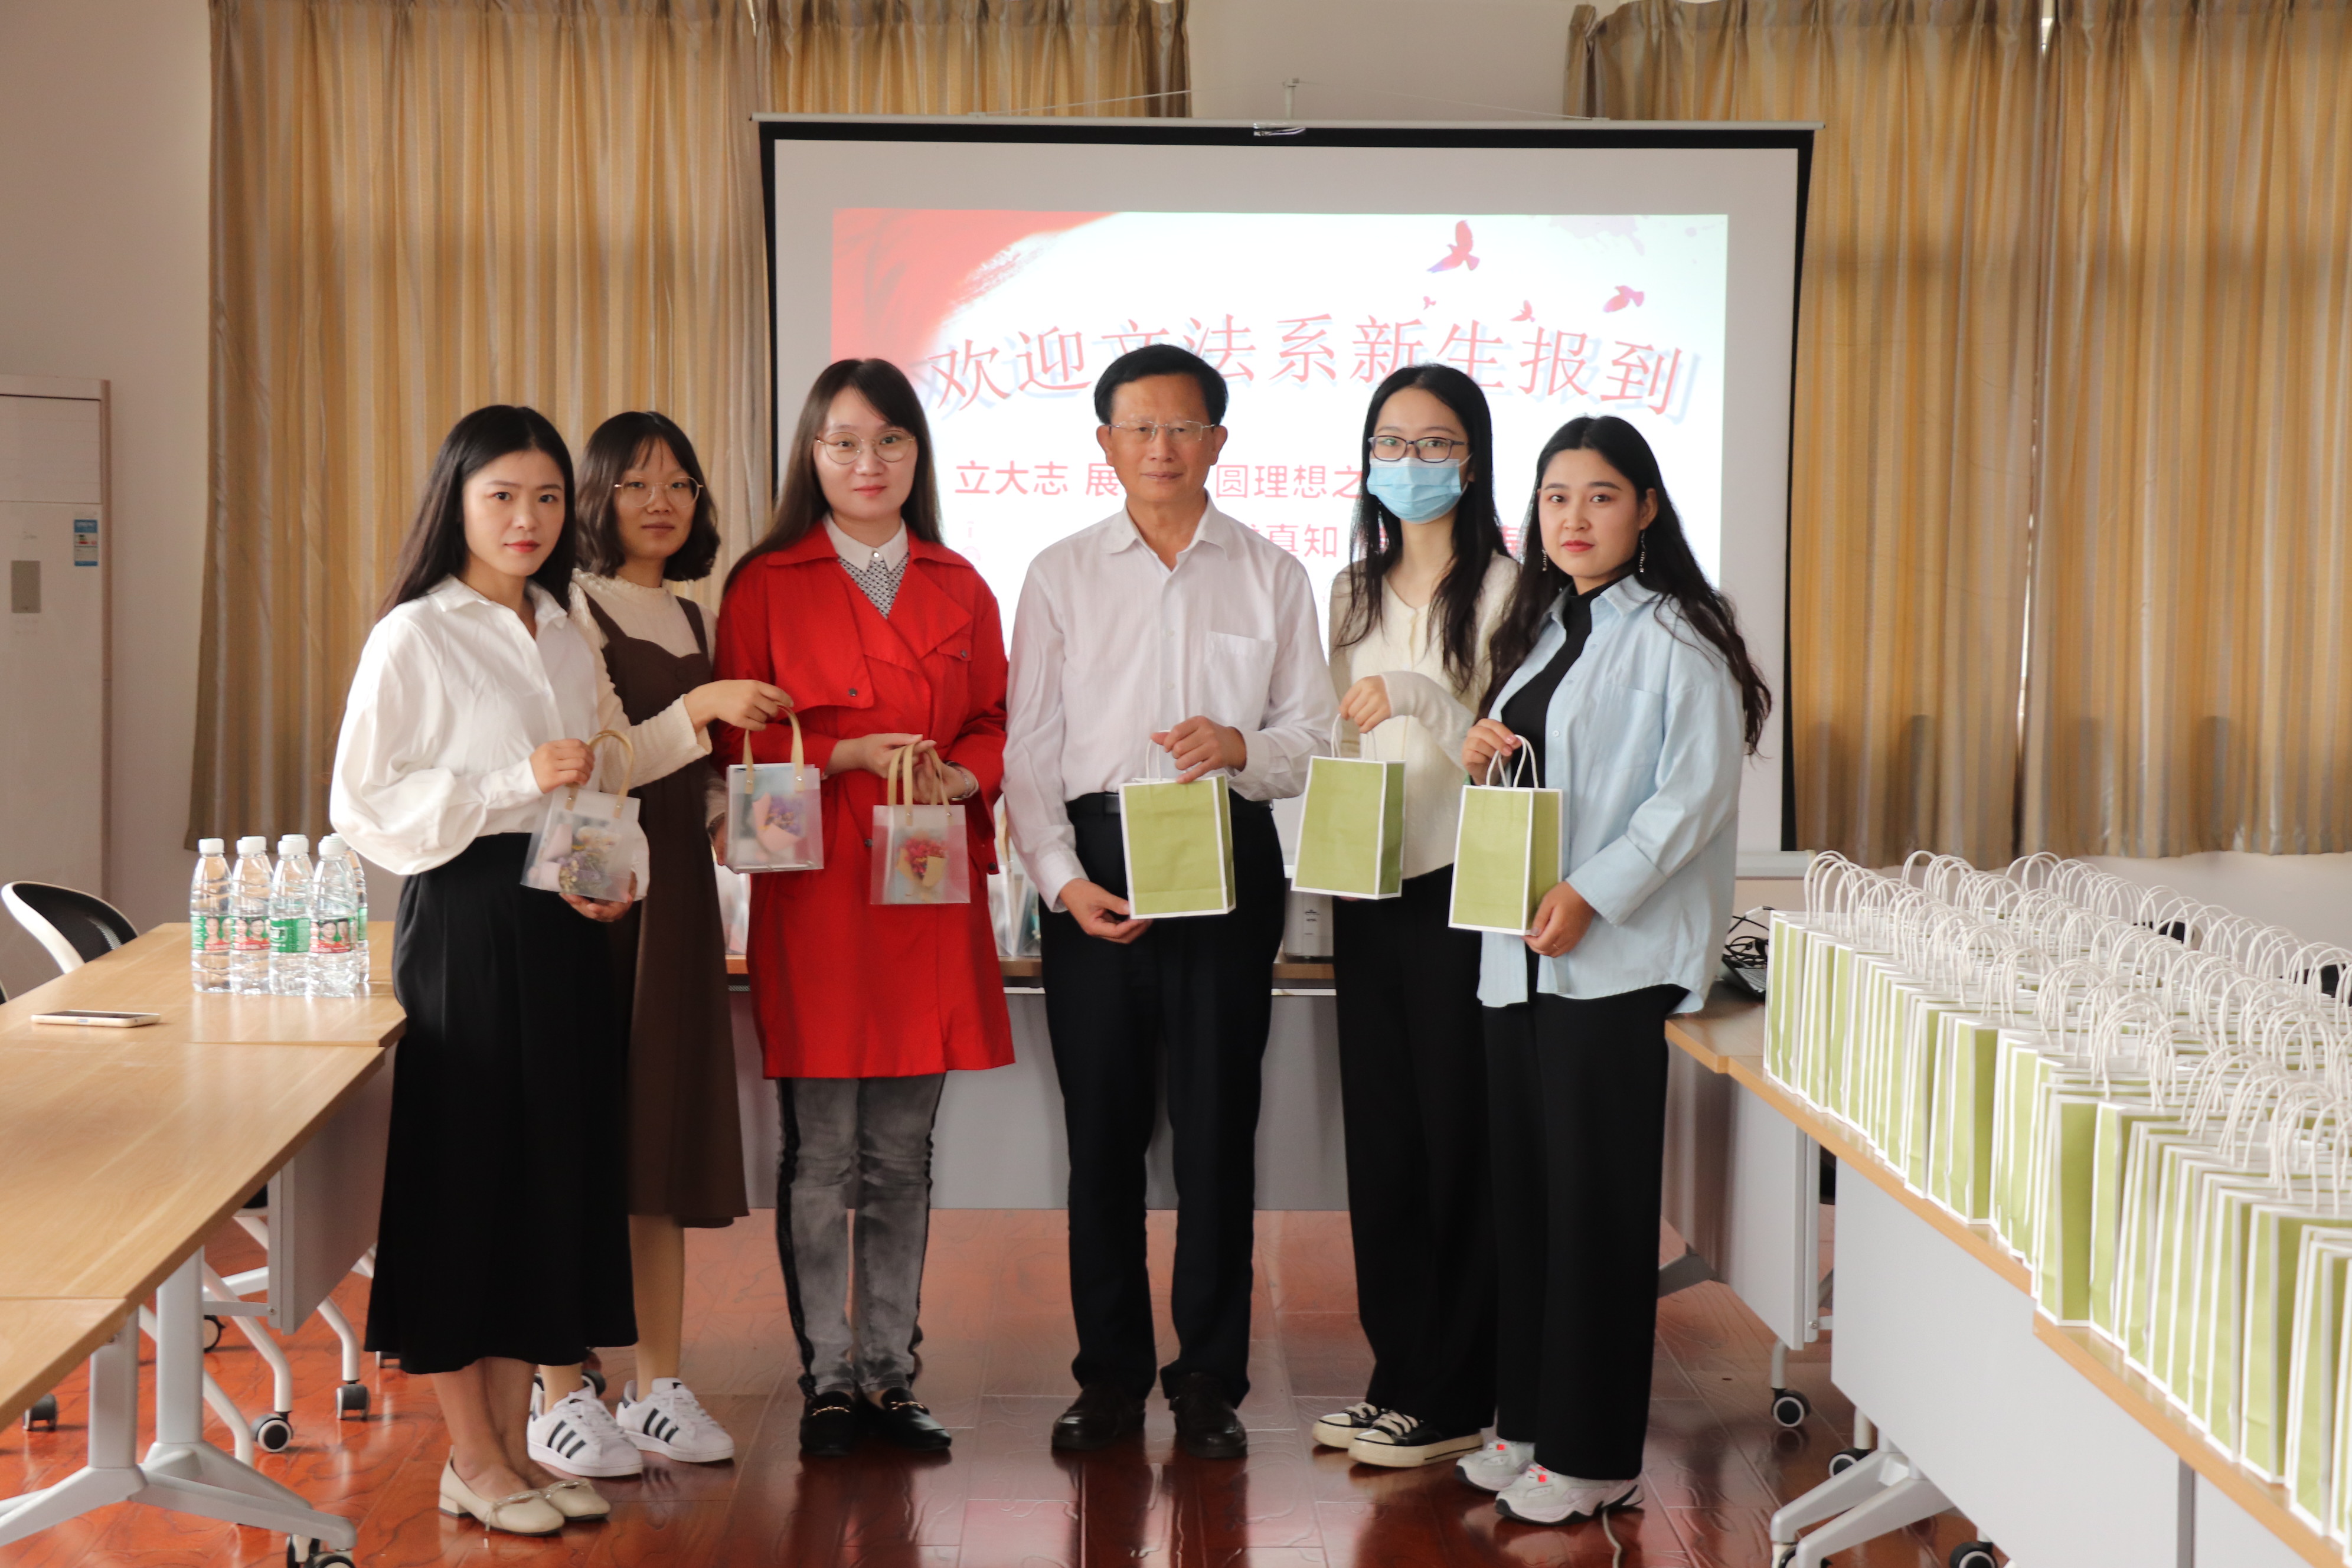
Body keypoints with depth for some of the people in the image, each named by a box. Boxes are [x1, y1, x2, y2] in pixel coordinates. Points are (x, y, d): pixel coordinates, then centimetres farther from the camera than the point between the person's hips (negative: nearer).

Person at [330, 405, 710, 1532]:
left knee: (552, 1179, 9)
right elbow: (363, 805, -11)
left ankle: (513, 1443, 19)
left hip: (563, 928, 7)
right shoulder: (413, 637, -8)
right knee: (466, 1180, -1)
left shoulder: (562, 635, 13)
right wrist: (513, 785, -19)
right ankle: (472, 1460, 11)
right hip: (465, 928, -7)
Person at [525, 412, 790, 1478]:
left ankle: (658, 1385, 14)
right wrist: (696, 708, -23)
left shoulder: (692, 619, 16)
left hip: (675, 889, 7)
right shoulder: (575, 611, -5)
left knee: (668, 1132, 7)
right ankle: (560, 1398, 2)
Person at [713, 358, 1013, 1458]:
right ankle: (827, 1382, 9)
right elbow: (739, 743, 0)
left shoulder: (959, 590, 13)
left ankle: (892, 1375, 17)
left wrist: (960, 777, -6)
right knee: (821, 1150, -1)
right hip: (815, 892, -3)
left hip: (930, 892, 3)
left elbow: (996, 729, 15)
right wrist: (851, 753, -13)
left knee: (903, 1153, 8)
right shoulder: (766, 586, 2)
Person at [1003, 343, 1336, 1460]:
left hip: (1227, 861, 0)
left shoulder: (1271, 576, 10)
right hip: (1095, 863, 0)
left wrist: (1241, 748, -15)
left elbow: (1312, 739, 7)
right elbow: (1029, 747, 4)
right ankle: (1111, 1374, 15)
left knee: (1217, 1123, 1)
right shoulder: (1061, 575, 9)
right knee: (1102, 1124, 4)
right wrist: (1063, 878, -9)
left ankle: (1210, 1383, 10)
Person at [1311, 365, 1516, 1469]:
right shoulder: (1354, 593, 15)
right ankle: (1397, 1372, 20)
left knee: (1458, 1138, -1)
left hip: (1460, 891, -6)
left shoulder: (1502, 588, -5)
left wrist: (1411, 698, -21)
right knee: (1379, 1137, 9)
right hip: (1368, 894, 6)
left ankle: (1453, 1399, 7)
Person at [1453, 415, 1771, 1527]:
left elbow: (1697, 791, -15)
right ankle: (1528, 1418, 22)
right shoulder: (1541, 628, 17)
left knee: (1596, 1198, -2)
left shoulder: (1674, 638, -9)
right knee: (1525, 1186, 11)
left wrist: (1592, 894, -21)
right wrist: (1483, 759, 5)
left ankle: (1594, 1454, 6)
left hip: (1617, 957, -8)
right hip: (1519, 948, 8)